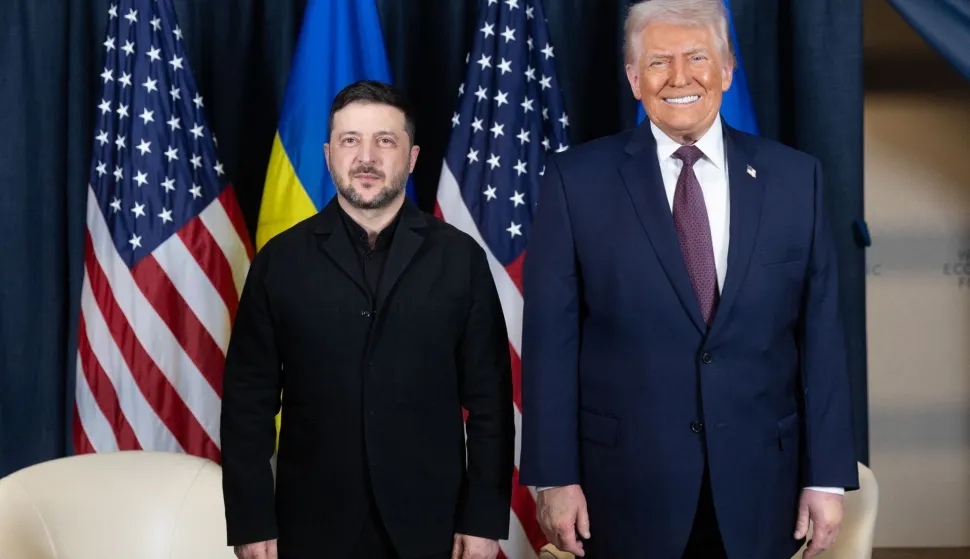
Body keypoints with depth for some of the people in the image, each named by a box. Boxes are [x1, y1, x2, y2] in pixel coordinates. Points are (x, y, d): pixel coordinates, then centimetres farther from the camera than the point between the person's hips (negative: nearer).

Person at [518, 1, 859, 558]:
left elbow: (821, 333, 2)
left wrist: (827, 475, 0)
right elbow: (551, 337, -4)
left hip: (759, 483, 2)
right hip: (625, 484, -1)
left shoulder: (796, 177, 2)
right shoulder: (578, 179, -3)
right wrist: (554, 475, -7)